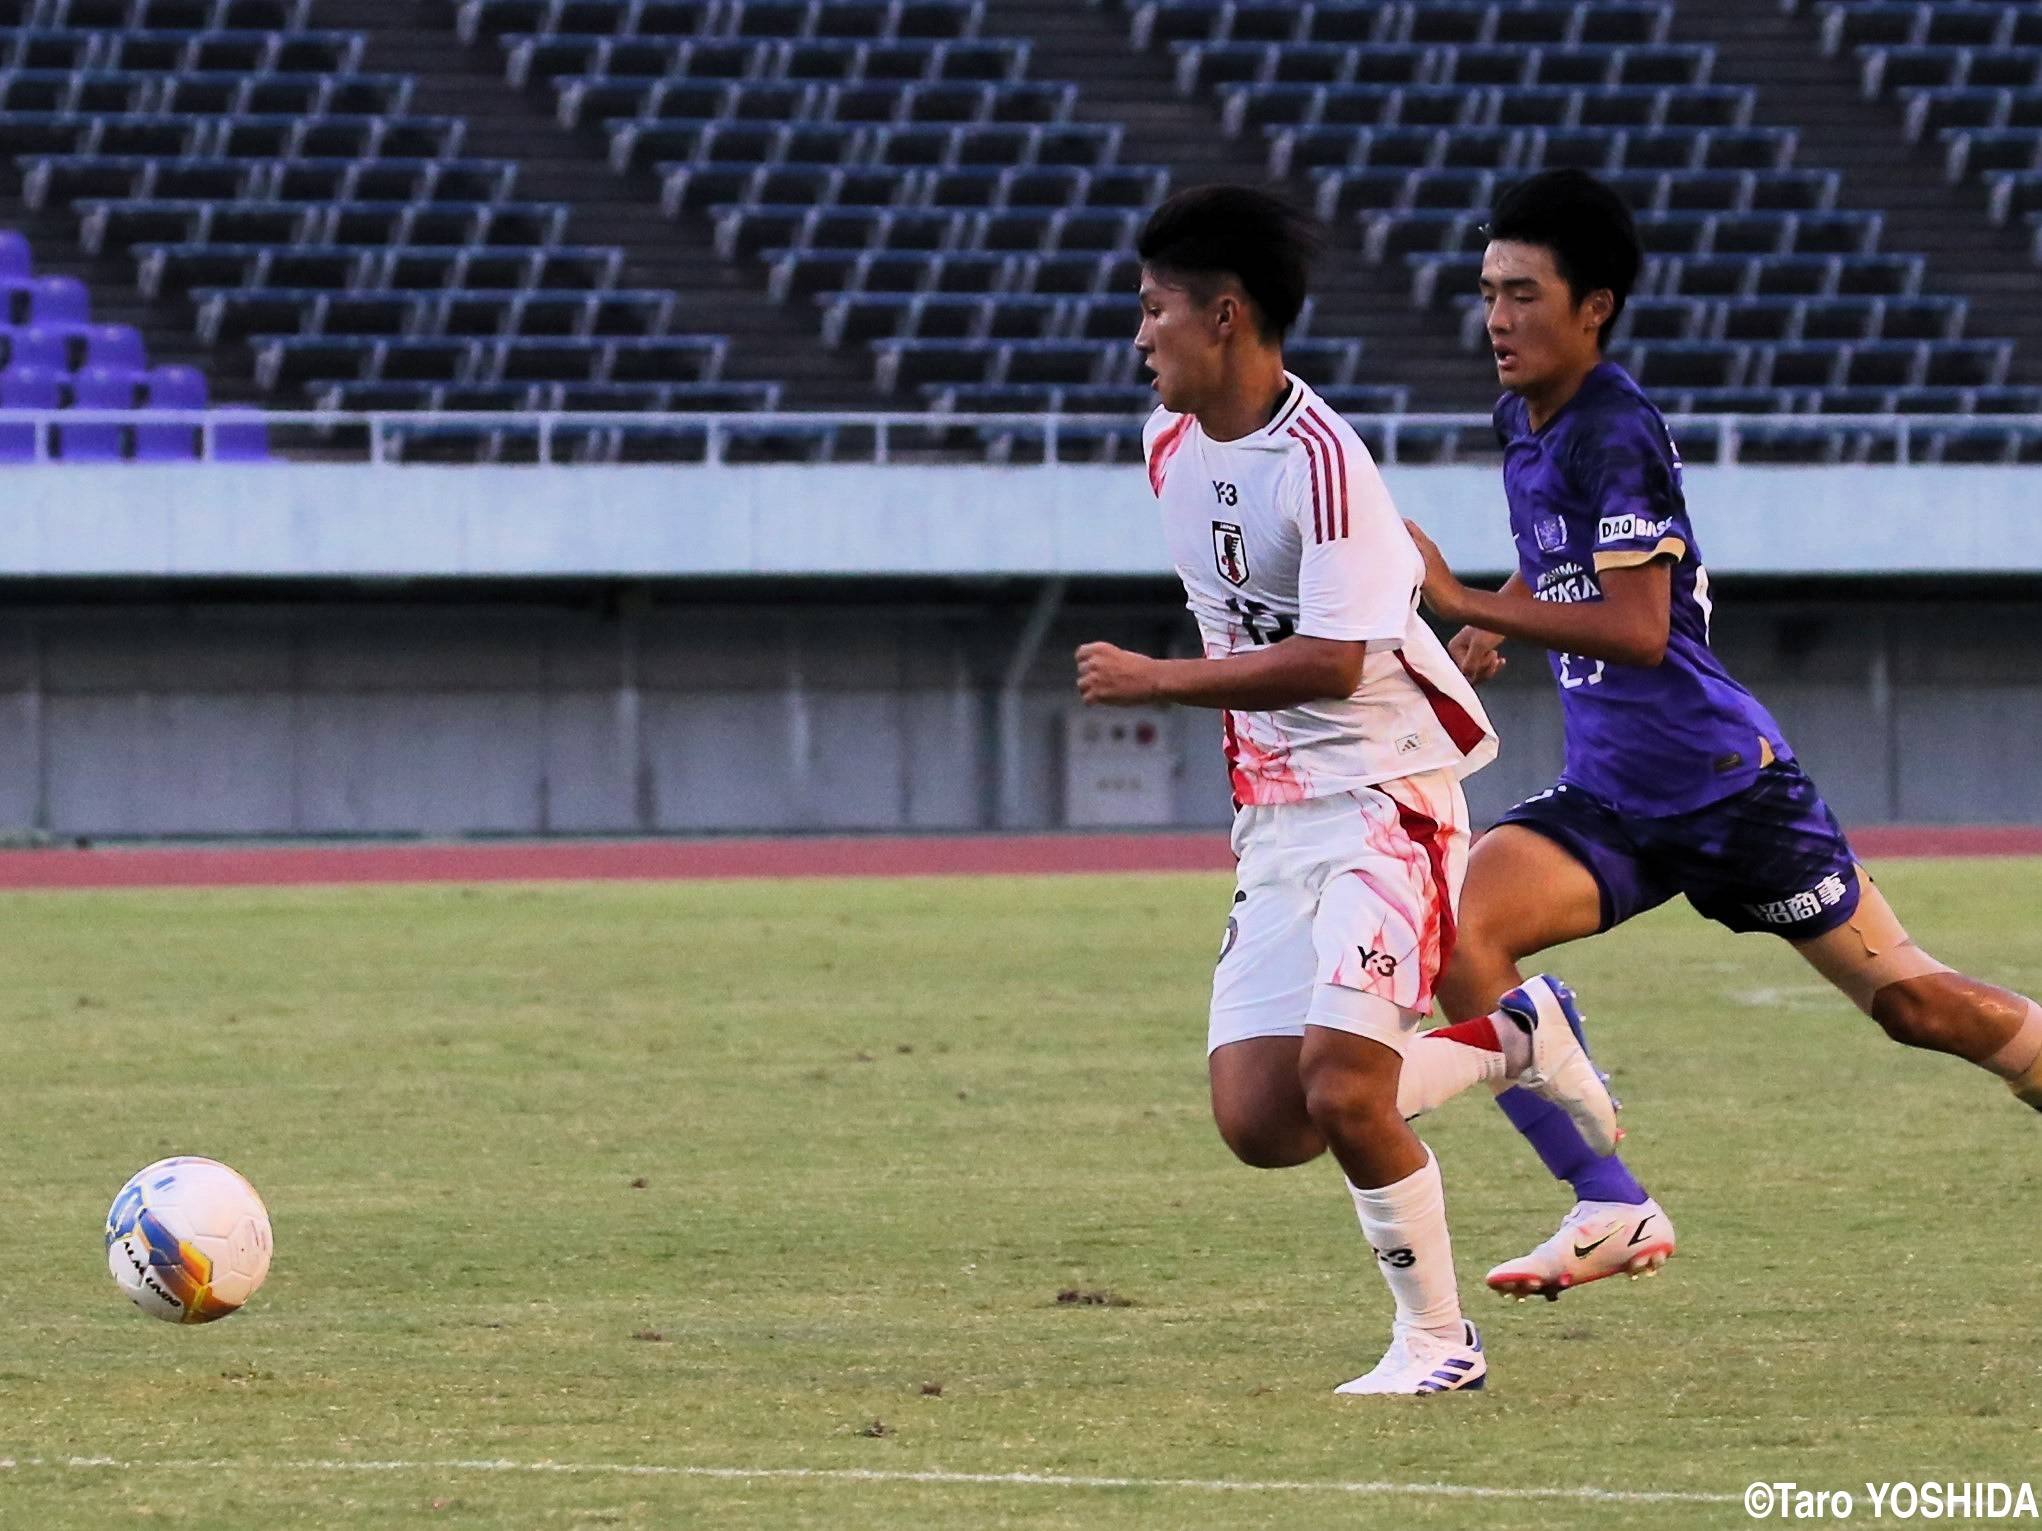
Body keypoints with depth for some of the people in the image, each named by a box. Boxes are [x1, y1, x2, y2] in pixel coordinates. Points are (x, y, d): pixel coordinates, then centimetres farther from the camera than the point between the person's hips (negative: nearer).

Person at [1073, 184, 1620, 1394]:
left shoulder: (1322, 462, -18)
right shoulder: (1171, 445, 9)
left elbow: (1329, 664, -23)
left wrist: (1158, 681, -22)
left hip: (1386, 803, -8)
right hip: (1274, 817, 8)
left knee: (1344, 1094, -19)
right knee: (1259, 1123, -2)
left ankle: (1437, 1339, 1)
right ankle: (1514, 1034, 19)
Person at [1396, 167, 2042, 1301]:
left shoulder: (1614, 431, -18)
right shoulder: (1522, 423, 7)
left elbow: (1638, 629, -27)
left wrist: (1465, 605, -29)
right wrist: (1504, 622, 12)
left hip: (1721, 778, -7)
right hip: (1608, 801, 7)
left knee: (1917, 1006, 0)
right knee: (1458, 929, -17)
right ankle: (1610, 1207, -15)